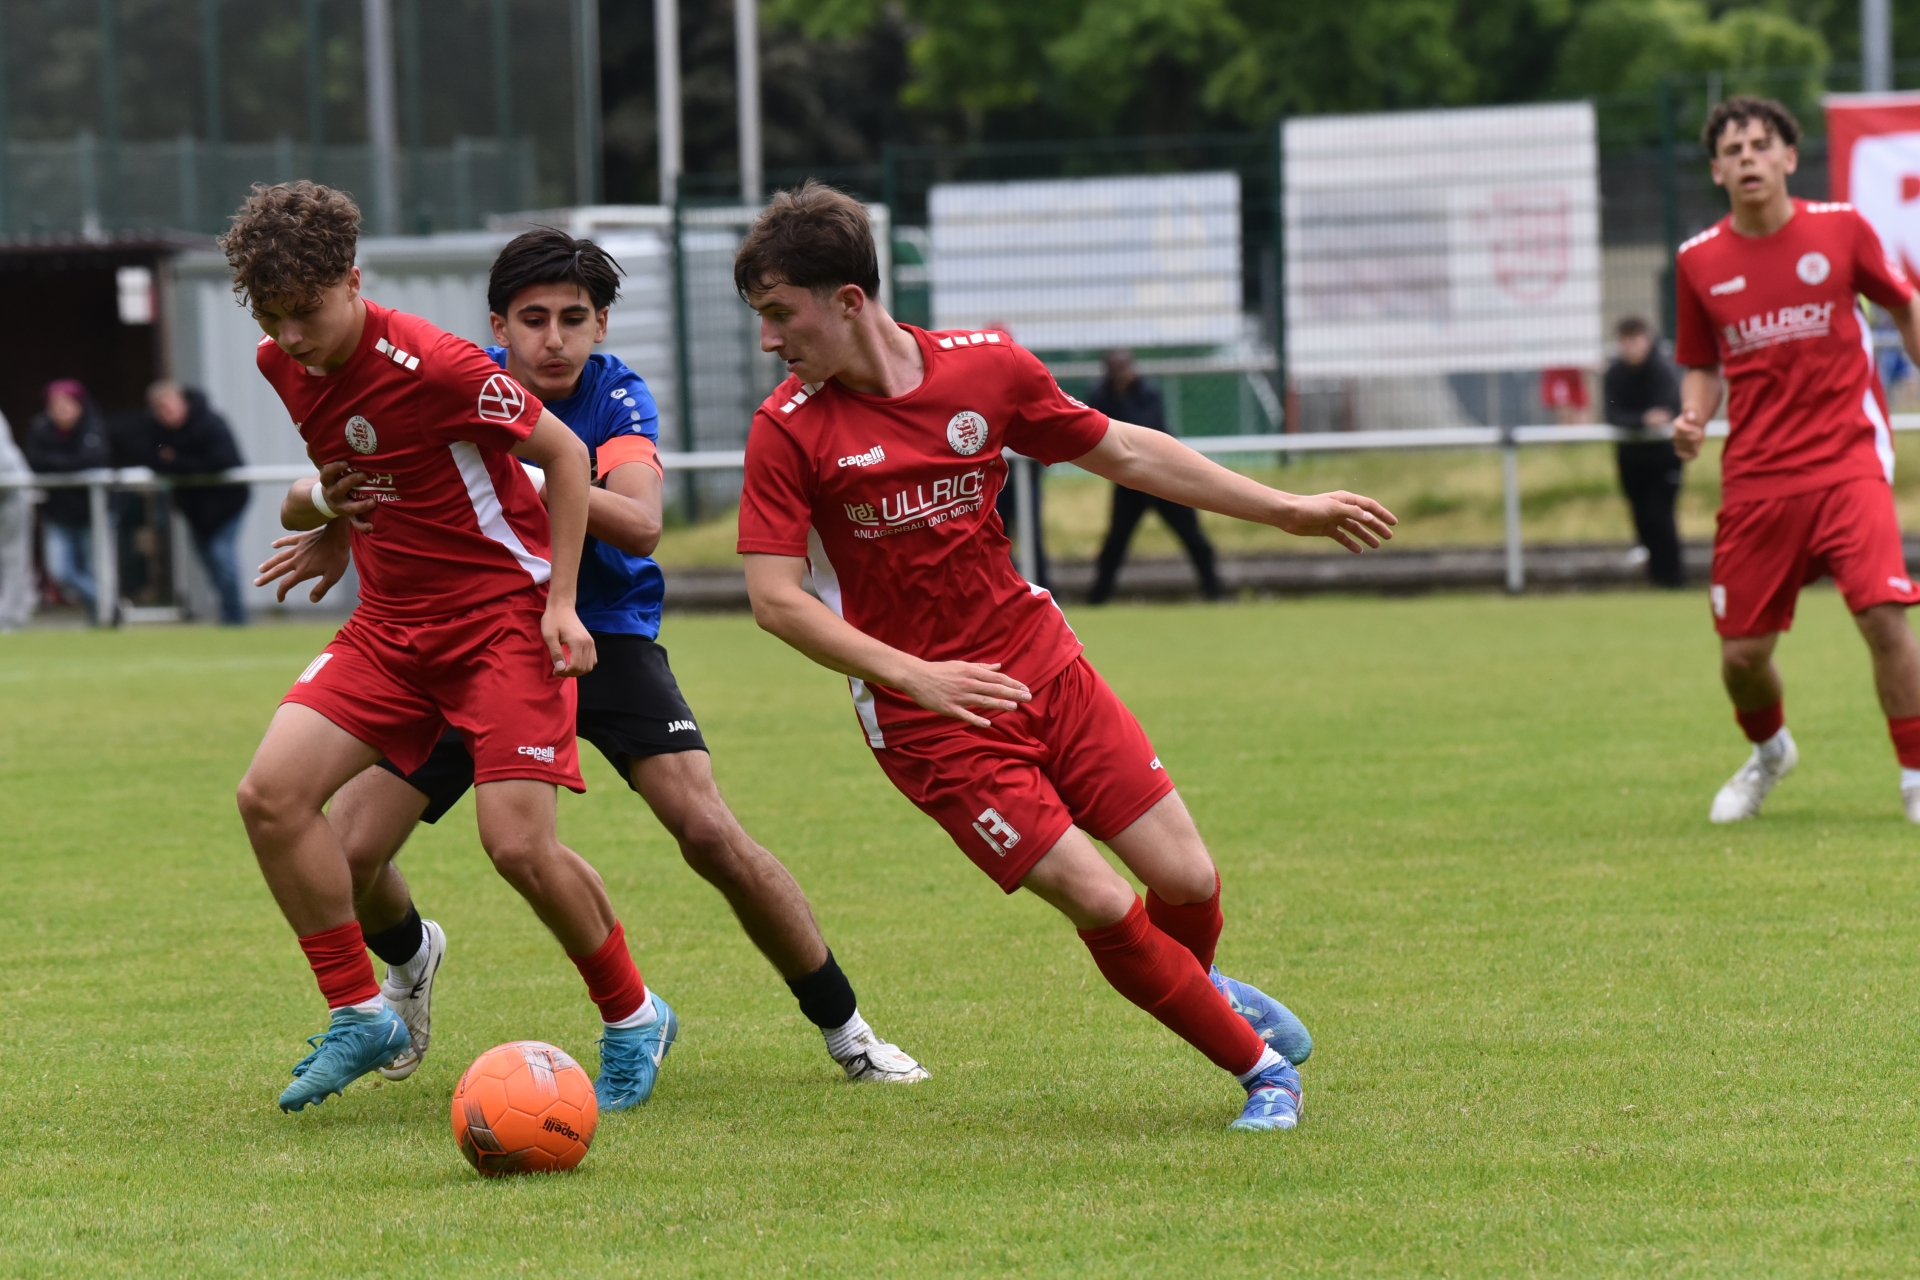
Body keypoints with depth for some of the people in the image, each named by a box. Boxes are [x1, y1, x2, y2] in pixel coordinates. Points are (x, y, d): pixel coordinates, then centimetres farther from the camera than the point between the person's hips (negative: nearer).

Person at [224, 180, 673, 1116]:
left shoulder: (428, 365, -21)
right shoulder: (283, 365, 1)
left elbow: (565, 454, -12)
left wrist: (560, 603, -14)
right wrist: (318, 501, 5)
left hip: (505, 611, -7)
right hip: (390, 623, 7)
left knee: (517, 842, -17)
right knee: (271, 793, -11)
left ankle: (632, 1019, 8)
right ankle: (359, 1017, 1)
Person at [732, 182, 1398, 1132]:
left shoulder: (987, 368, -3)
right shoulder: (788, 430, -11)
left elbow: (1121, 452, 10)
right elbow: (774, 597, -13)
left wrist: (1287, 511, 13)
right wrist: (911, 674, -25)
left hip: (1041, 662, 3)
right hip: (927, 724, -3)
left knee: (1186, 880, 0)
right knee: (1101, 905, -12)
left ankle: (1200, 987, 37)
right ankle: (1261, 1069, 9)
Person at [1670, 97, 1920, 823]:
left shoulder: (1840, 229, -1)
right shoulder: (1698, 261, 3)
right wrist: (1692, 419, -4)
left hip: (1846, 459, -2)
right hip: (1755, 480, 2)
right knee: (1742, 652, 2)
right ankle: (1768, 751, 36)